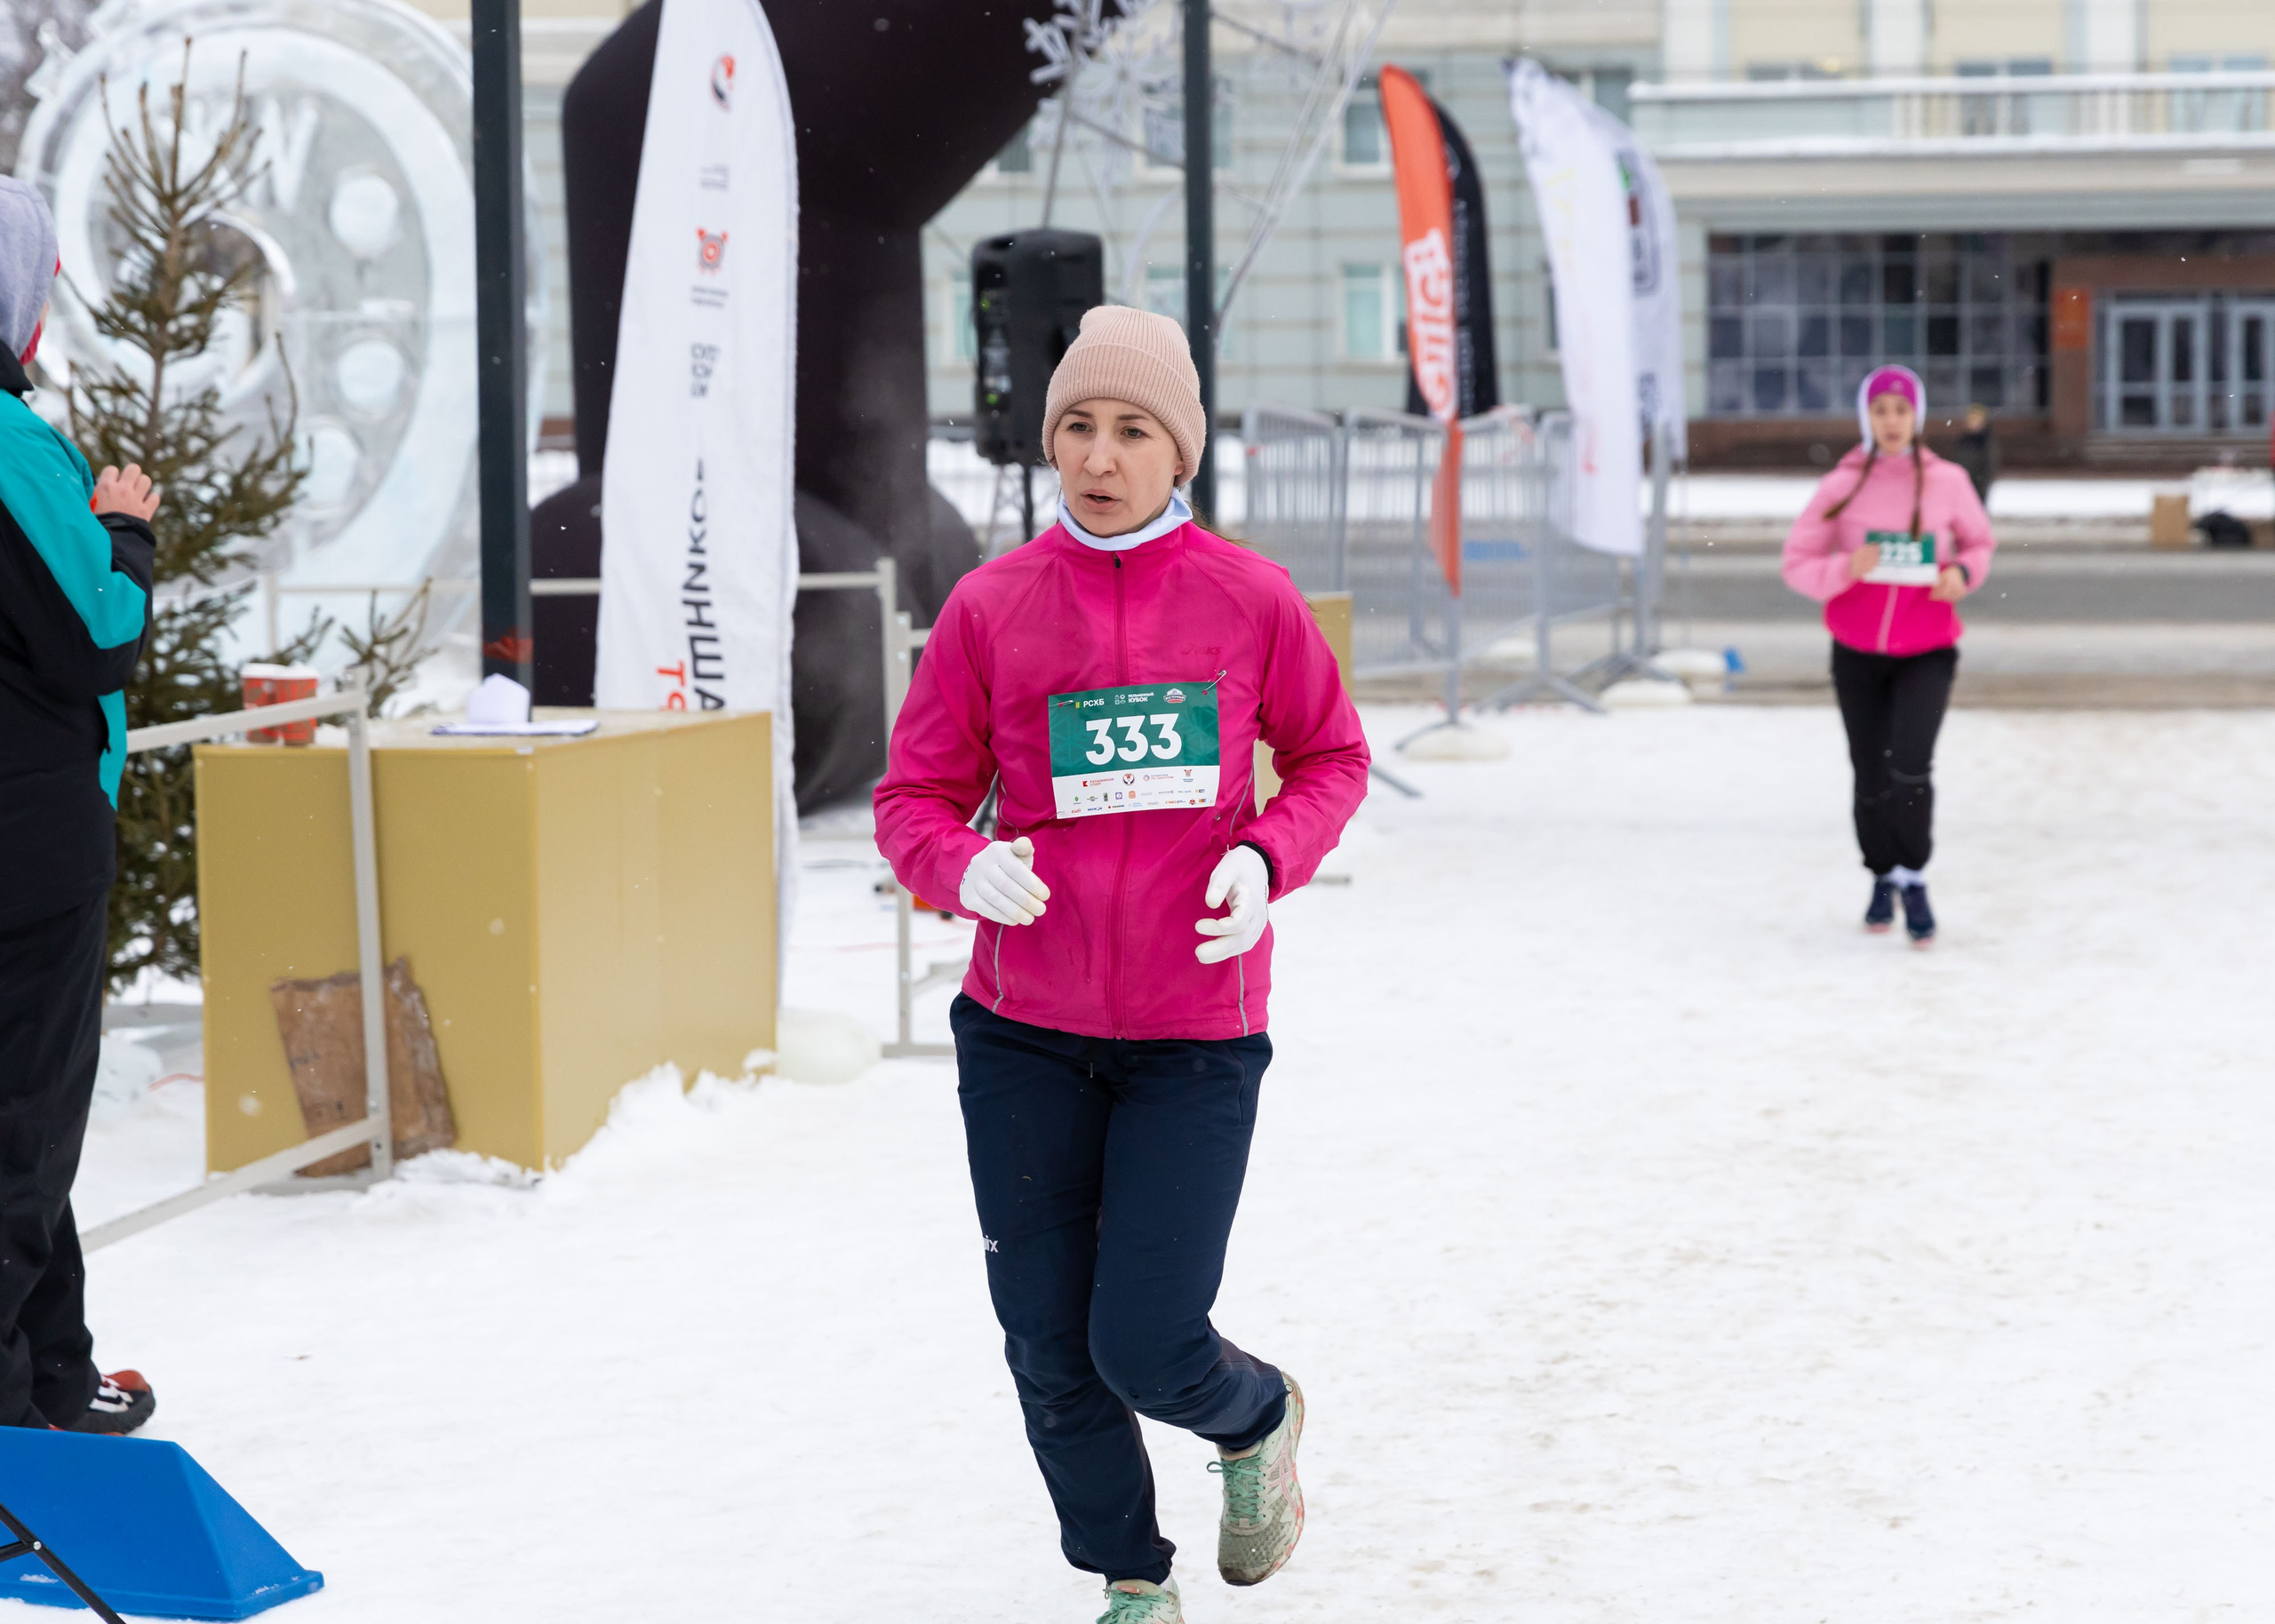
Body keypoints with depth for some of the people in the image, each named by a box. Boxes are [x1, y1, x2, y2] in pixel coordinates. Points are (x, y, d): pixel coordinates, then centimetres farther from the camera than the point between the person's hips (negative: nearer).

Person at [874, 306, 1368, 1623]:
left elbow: (1332, 757, 9)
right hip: (1023, 1030, 2)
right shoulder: (991, 605, -3)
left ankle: (1259, 1422, 31)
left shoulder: (1250, 599, -4)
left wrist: (1268, 859, -10)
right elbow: (917, 795, 3)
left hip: (1196, 1032, -2)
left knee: (1145, 1348, -5)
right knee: (1050, 1349, 7)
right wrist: (962, 866, -19)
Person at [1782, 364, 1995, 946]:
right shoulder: (1842, 484, -4)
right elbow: (1797, 563, -3)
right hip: (1857, 650, 1)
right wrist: (1845, 569, -22)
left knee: (1910, 766, -20)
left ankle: (1913, 878, -2)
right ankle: (1883, 877, 31)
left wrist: (1964, 573, -8)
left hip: (1926, 651, -1)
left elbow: (1979, 542, 13)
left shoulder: (1947, 481, -3)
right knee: (1871, 776, 8)